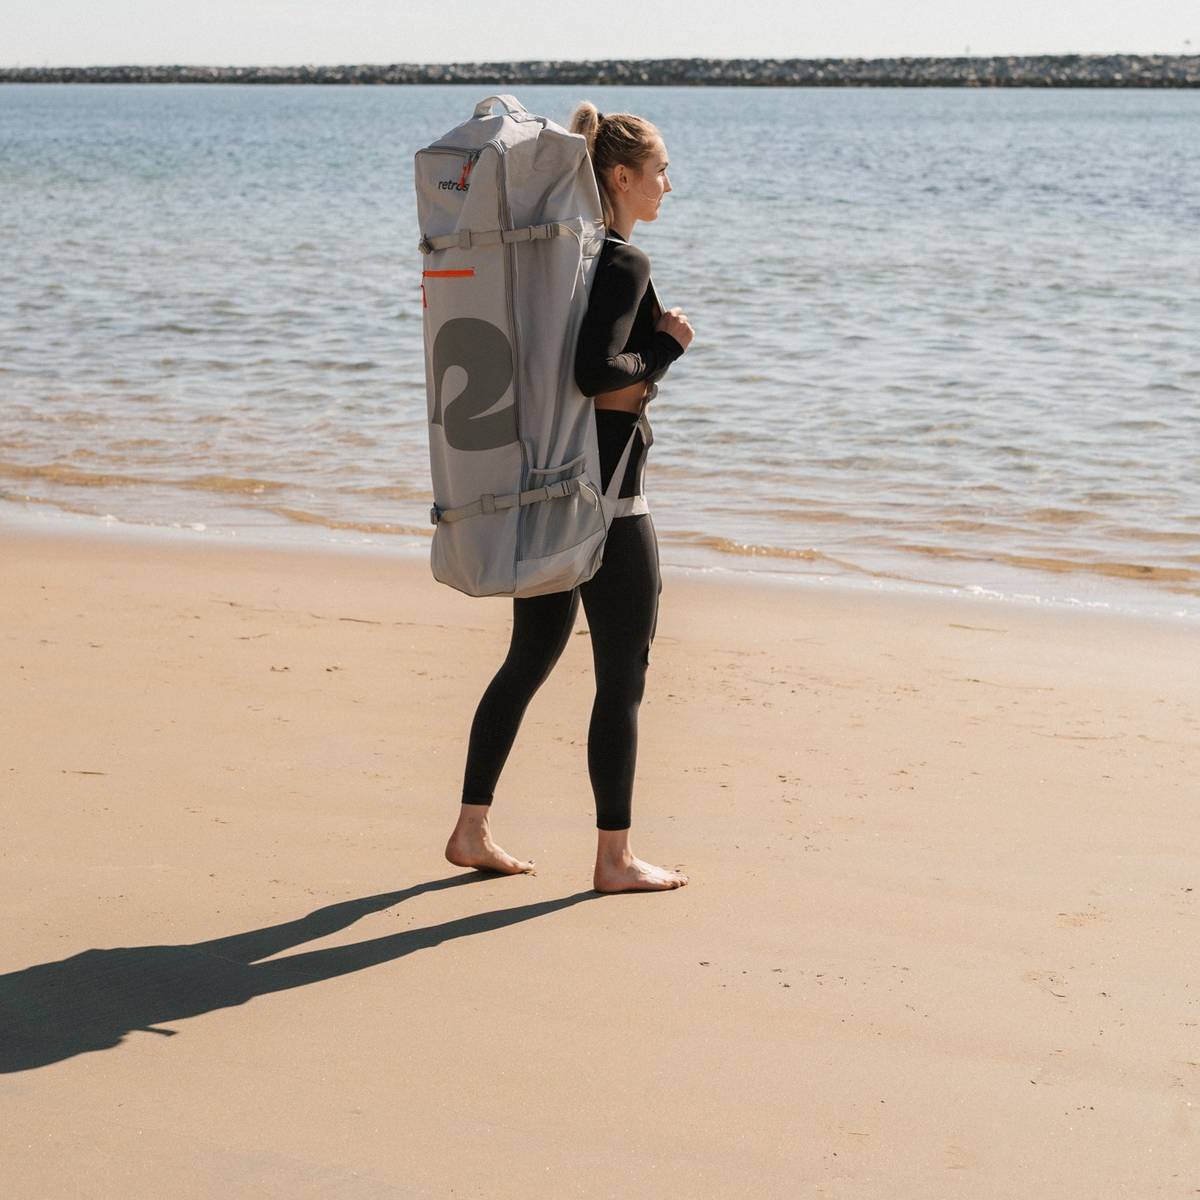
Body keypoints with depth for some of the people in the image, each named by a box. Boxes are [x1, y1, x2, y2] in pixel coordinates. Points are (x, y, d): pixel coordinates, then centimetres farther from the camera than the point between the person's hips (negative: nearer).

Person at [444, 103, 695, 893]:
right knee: (623, 678, 2)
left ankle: (473, 830, 21)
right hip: (605, 495, -9)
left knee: (528, 660, 16)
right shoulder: (625, 264, -16)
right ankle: (615, 857, 9)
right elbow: (597, 372, -27)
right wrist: (667, 347, -12)